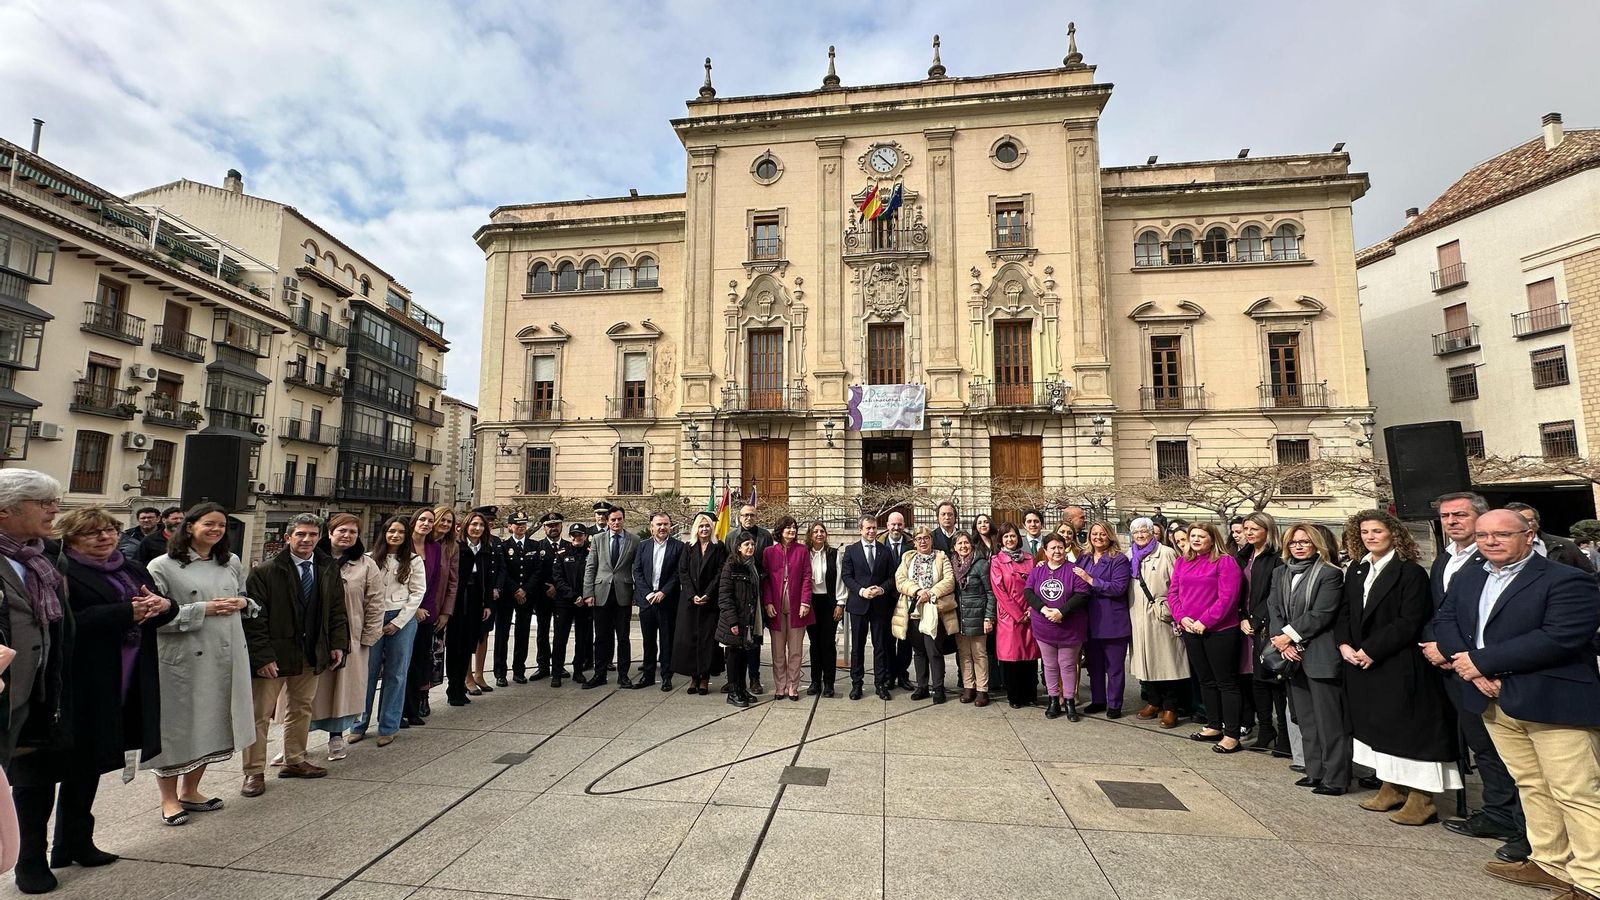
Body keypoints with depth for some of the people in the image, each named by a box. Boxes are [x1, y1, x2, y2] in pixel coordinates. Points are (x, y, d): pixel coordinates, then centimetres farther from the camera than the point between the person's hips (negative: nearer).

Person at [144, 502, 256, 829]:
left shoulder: (232, 563, 11)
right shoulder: (163, 567, -6)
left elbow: (247, 599, 21)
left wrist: (242, 602, -1)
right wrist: (202, 610, -17)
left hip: (226, 658, 5)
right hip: (182, 660, -5)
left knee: (211, 725, 14)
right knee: (177, 725, 5)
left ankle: (189, 791, 32)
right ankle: (169, 798, 24)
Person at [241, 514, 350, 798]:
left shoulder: (329, 570, 3)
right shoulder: (265, 572, -11)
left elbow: (337, 610, 8)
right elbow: (254, 619, -12)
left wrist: (338, 644, 1)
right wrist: (262, 656, -17)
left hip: (312, 654, 5)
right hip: (274, 654, -5)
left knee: (302, 708, 17)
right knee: (260, 714, 4)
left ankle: (294, 761, 32)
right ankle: (254, 772, 18)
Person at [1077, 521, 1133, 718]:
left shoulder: (1119, 560, -8)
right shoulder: (1084, 558, 9)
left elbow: (1118, 588, -18)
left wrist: (1090, 580, -20)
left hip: (1112, 621, -5)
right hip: (1090, 620, 5)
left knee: (1114, 665, 7)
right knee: (1094, 663, 15)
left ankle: (1114, 704, 20)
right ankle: (1097, 700, 29)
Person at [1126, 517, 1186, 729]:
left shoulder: (1167, 553, -5)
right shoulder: (1130, 556, 11)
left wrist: (1171, 609, -13)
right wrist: (1130, 612, 14)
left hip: (1162, 616, -5)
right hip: (1139, 616, 5)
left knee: (1167, 659, 0)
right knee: (1145, 659, 10)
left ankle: (1170, 708, 9)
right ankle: (1154, 702, 22)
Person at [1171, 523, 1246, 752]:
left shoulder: (1225, 561, -10)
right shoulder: (1181, 562, 9)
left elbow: (1227, 597, -17)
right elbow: (1172, 592, 7)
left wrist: (1205, 621, -17)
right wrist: (1182, 617, -7)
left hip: (1220, 631, -6)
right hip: (1190, 629, 6)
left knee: (1226, 682, 2)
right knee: (1205, 680, 17)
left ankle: (1232, 735, 9)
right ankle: (1214, 726, 29)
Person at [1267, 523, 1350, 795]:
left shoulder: (1330, 574, -6)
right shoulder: (1280, 573, 12)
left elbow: (1320, 614, -13)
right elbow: (1273, 608, 7)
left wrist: (1289, 636, -13)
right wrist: (1280, 641, -7)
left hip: (1320, 656, -6)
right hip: (1293, 656, 6)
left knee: (1329, 720, -1)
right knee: (1306, 720, 13)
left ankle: (1335, 778, 9)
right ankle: (1315, 771, 23)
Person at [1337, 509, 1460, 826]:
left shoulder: (1411, 572, -11)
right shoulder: (1356, 571, 9)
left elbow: (1409, 623, -17)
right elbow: (1344, 613, 11)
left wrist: (1371, 651, -17)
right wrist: (1344, 645, -4)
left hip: (1399, 666, -7)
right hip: (1362, 665, 7)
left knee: (1408, 727, 0)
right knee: (1378, 726, 14)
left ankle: (1420, 799, 11)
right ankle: (1391, 788, 26)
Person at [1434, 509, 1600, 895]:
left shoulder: (1567, 580, -10)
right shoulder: (1466, 579, 11)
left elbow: (1560, 637, -19)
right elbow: (1444, 622, 6)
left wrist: (1481, 661, -17)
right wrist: (1476, 673, -9)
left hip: (1552, 701, -6)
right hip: (1494, 700, 6)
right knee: (1531, 786, 16)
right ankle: (1550, 864, 27)